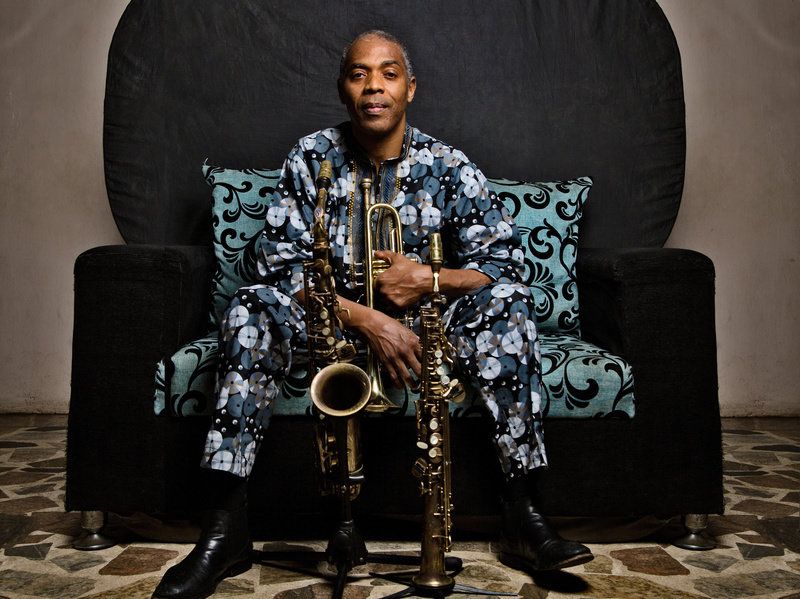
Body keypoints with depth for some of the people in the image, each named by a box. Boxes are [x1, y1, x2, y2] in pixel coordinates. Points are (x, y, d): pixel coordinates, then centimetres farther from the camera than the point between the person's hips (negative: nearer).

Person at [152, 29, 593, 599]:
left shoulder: (449, 165, -3)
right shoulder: (312, 157, -4)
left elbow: (505, 260, -6)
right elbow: (283, 265, -13)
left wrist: (430, 279, -25)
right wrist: (368, 321, -27)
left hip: (424, 323, 1)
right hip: (330, 319, 0)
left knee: (506, 302, -25)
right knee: (252, 307, -28)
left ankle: (522, 514, -27)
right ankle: (227, 527, -30)